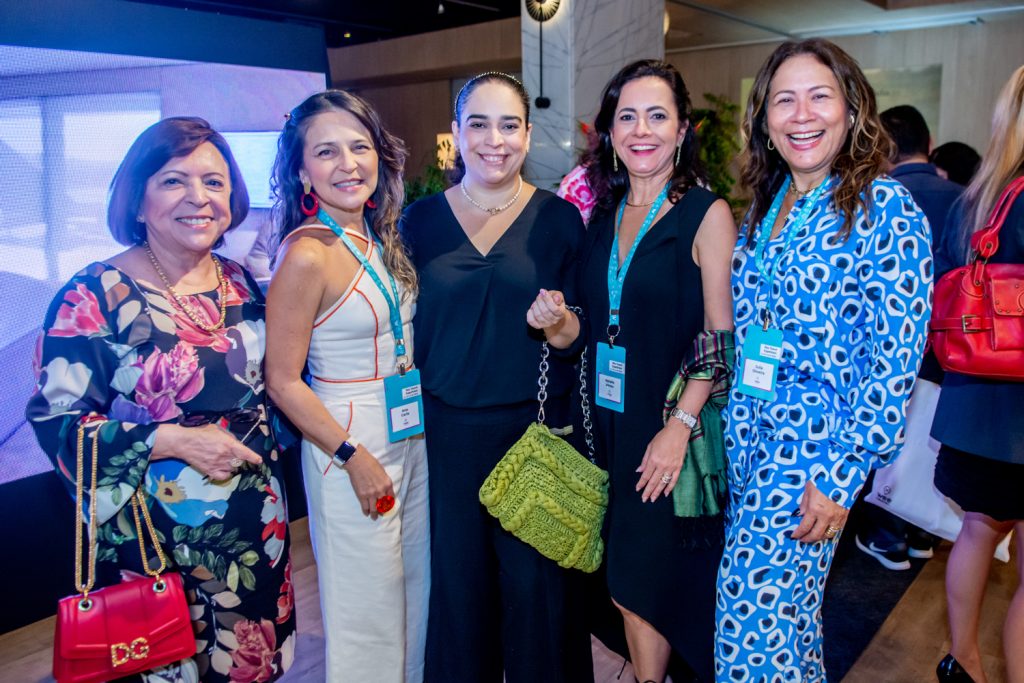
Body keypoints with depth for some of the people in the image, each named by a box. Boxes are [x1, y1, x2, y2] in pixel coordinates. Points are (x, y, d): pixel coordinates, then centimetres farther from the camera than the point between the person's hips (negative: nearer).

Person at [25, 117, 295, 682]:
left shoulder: (243, 284, 2)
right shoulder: (94, 296, -14)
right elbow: (55, 418, -15)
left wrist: (264, 446, 2)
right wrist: (168, 440, -23)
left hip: (254, 525, 5)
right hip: (152, 536, -4)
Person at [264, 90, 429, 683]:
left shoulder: (382, 235, 3)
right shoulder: (308, 255, -19)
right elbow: (283, 382, -16)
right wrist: (353, 455, -16)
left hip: (413, 433, 8)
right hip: (349, 442, -7)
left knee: (416, 584, 22)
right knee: (367, 604, 9)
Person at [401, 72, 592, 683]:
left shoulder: (558, 218, -1)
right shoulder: (421, 220, 2)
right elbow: (407, 330, 7)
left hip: (535, 427, -1)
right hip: (449, 431, 2)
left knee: (535, 582, 10)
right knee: (458, 578, 15)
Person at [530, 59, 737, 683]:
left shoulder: (707, 214, -8)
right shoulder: (604, 215, 8)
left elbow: (722, 338, -11)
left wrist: (681, 426, -18)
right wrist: (559, 323, -8)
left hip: (672, 428, -5)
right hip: (609, 420, 5)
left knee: (645, 578, 5)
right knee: (626, 576, 14)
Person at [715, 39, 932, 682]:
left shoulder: (886, 208, -12)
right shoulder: (766, 206, 8)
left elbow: (896, 357, -14)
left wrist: (843, 473, -16)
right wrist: (729, 425, 9)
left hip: (816, 443, -6)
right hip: (749, 432, 6)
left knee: (754, 610, -2)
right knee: (788, 604, 19)